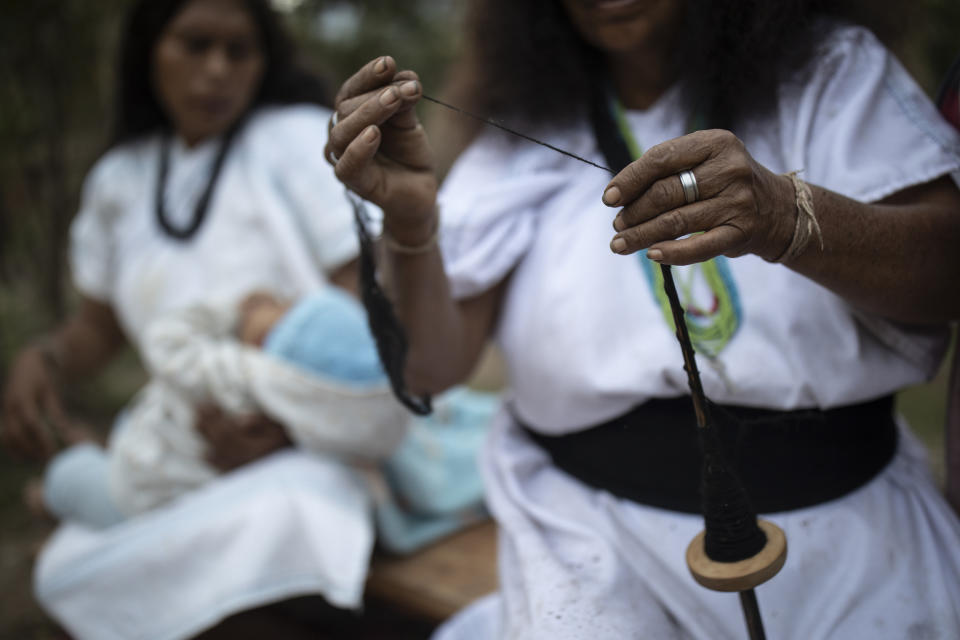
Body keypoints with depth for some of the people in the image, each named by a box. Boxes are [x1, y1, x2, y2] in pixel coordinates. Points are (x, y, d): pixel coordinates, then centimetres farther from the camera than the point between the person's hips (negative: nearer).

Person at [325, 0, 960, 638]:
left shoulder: (830, 65, 5)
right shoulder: (524, 132, 5)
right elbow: (432, 367, -3)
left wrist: (788, 218, -28)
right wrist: (411, 219, -23)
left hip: (843, 514, 2)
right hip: (597, 526, 0)